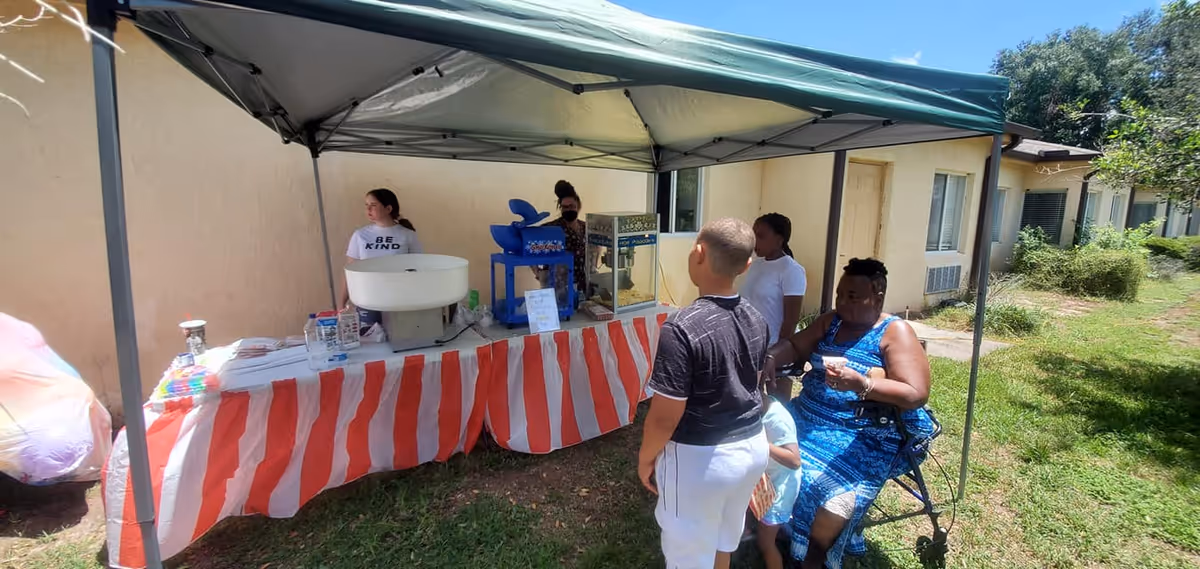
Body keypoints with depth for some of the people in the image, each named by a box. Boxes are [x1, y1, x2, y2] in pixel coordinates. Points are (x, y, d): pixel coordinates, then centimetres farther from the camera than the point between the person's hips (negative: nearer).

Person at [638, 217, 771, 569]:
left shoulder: (683, 328, -28)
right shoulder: (757, 321, -4)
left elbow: (665, 416, -23)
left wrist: (646, 458, -5)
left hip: (699, 458, -6)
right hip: (753, 446, 7)